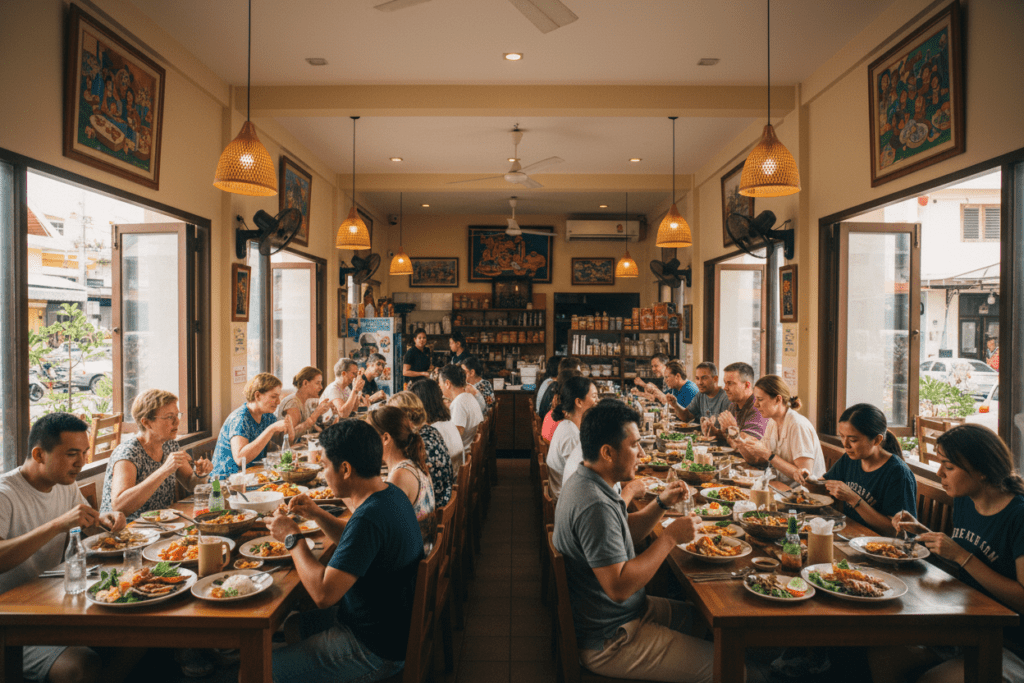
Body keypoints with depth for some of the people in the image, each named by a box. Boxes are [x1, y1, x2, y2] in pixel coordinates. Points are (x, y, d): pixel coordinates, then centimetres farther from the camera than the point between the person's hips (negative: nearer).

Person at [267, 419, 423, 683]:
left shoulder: (369, 518, -32)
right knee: (293, 625, 25)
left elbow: (324, 594, -30)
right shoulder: (391, 494, -1)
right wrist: (318, 514, 4)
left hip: (376, 651, -10)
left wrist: (292, 538, -18)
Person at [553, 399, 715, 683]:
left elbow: (626, 531, 15)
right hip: (607, 642, -10)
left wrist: (662, 503, 0)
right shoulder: (595, 506, -31)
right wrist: (670, 537, -25)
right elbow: (619, 587, -31)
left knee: (699, 616, 21)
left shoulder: (585, 481, 3)